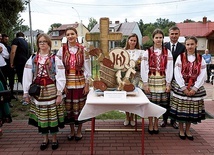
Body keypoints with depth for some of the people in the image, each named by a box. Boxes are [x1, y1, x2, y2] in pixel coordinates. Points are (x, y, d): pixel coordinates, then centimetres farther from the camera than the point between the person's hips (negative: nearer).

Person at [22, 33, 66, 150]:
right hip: (38, 92, 3)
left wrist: (59, 94, -10)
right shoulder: (32, 59, 5)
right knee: (41, 115, 10)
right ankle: (45, 139, 28)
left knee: (53, 114, 4)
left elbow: (60, 78, -6)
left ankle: (54, 138, 23)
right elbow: (27, 77, 5)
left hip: (51, 91, -2)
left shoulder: (55, 59, -3)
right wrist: (26, 92, 3)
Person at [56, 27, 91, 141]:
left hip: (80, 82, -1)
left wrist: (87, 84, -4)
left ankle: (79, 131, 25)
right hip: (67, 82, 1)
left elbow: (87, 68, -1)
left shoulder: (83, 50, -1)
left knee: (79, 106, 7)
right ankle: (72, 130, 28)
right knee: (68, 106, 9)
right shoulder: (62, 50, 2)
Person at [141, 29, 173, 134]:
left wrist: (168, 83, -2)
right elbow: (144, 68, -2)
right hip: (150, 80, -1)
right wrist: (145, 83, -7)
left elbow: (169, 69, 2)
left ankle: (156, 124, 22)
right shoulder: (147, 52, 1)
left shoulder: (167, 52, 5)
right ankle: (150, 124, 19)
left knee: (159, 103, 6)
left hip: (162, 81, 1)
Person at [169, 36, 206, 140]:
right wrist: (184, 88, -13)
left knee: (192, 109, 7)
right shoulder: (180, 57, -1)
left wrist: (194, 88, -10)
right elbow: (177, 74, -7)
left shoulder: (200, 59, 4)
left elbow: (202, 75, -1)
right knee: (180, 109, 2)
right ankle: (181, 130, 20)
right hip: (181, 87, -2)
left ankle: (187, 130, 25)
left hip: (195, 88, 2)